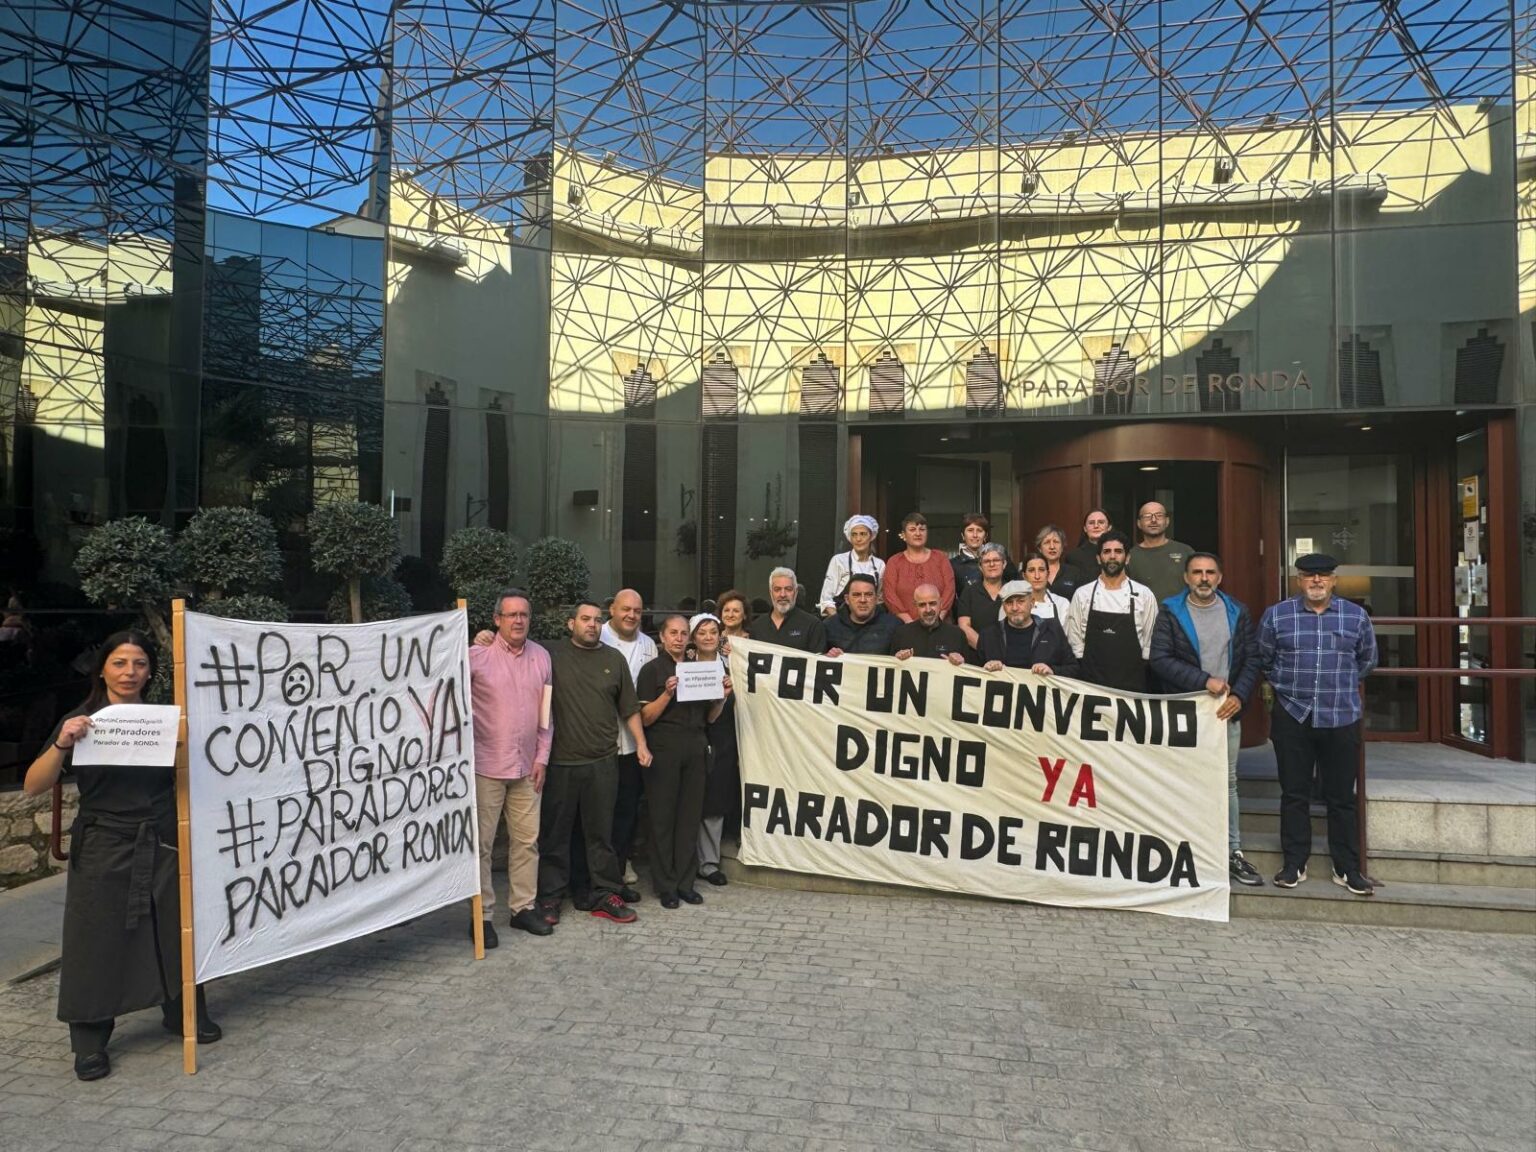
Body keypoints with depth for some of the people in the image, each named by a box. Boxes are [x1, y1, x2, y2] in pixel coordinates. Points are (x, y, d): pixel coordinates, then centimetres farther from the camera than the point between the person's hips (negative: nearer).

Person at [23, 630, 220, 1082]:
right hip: (103, 851, -2)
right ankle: (89, 1043, 17)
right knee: (97, 941, 3)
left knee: (174, 933, 10)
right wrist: (62, 744, -26)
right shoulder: (80, 722, -1)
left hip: (162, 846, 2)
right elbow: (33, 787, -9)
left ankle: (183, 1014, 29)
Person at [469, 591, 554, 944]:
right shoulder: (478, 655, -8)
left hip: (527, 767, 4)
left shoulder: (541, 656, 5)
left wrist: (542, 757, 5)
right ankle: (483, 914, 15)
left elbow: (546, 713, 9)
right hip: (486, 765, -4)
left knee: (526, 839, 10)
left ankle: (523, 907, 23)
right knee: (482, 842, 3)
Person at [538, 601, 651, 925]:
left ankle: (605, 894, 18)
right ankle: (551, 895, 19)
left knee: (601, 831, 8)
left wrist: (641, 744, 5)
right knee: (555, 831, 7)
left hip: (603, 762, 1)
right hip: (561, 761, -1)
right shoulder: (553, 656, 3)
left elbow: (629, 708, 12)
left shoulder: (614, 658, 9)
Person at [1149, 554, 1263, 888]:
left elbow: (1252, 659, 5)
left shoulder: (1237, 613, 8)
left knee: (1227, 782, 9)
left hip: (1227, 711, 3)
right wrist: (1204, 681, -18)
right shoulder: (1170, 613, -3)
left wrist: (1239, 696, -9)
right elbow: (1160, 659, -12)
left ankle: (1233, 853, 17)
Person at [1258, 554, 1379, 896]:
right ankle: (1294, 864, 16)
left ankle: (1347, 869, 17)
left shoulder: (1356, 617, 4)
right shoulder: (1276, 615, 1)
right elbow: (1264, 659, 12)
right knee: (1294, 794, 6)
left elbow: (1367, 660, 18)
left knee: (1342, 797, 7)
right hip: (1292, 717, 0)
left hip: (1342, 718, 0)